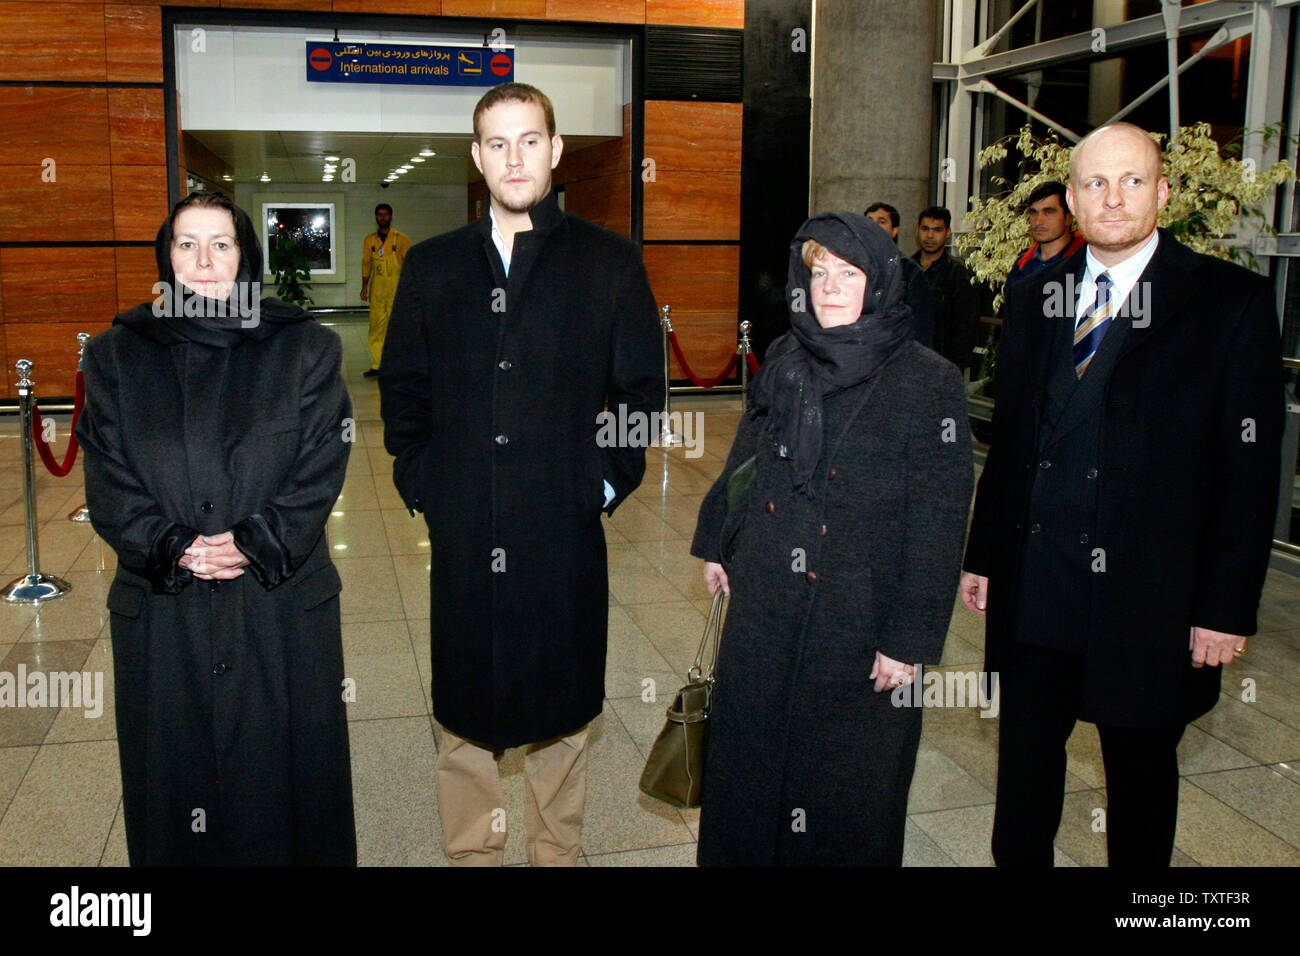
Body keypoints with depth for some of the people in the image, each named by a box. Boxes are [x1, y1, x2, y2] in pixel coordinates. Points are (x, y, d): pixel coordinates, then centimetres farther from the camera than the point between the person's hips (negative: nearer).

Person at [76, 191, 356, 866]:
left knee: (283, 778, 8)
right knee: (176, 782, 12)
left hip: (283, 613, -1)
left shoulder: (307, 348, 3)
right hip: (161, 618, 1)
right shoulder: (115, 356, 7)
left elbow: (322, 468, -5)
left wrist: (253, 543, -16)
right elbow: (107, 482, 0)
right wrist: (173, 548, -15)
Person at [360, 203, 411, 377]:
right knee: (376, 327, 3)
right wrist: (364, 286, 7)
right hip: (376, 289, 4)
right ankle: (376, 365, 7)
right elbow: (366, 263, 14)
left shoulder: (401, 239, 1)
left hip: (396, 289, -3)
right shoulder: (370, 240, 12)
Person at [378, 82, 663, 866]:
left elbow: (641, 393, 4)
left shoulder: (610, 264, 4)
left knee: (561, 709, 11)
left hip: (564, 535, -1)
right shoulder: (432, 265, 10)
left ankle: (558, 851, 29)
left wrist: (605, 485, -4)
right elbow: (401, 385, 13)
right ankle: (472, 852, 29)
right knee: (464, 710, 11)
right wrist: (421, 483, 2)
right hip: (462, 536, 2)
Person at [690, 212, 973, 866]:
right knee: (748, 752, 17)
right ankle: (740, 853, 40)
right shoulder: (784, 360, 3)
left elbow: (939, 522, -13)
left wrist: (911, 639, -14)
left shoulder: (928, 382, -12)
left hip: (857, 618, -4)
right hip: (764, 606, 5)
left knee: (847, 778, 10)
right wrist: (716, 543, 18)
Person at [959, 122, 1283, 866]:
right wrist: (984, 554, 9)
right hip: (1033, 593, 3)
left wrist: (1227, 607, -10)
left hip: (1146, 598, -3)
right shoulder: (1033, 299, 8)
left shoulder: (1229, 301, -6)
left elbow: (1251, 468, -8)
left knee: (1141, 771, 15)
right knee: (1024, 762, 14)